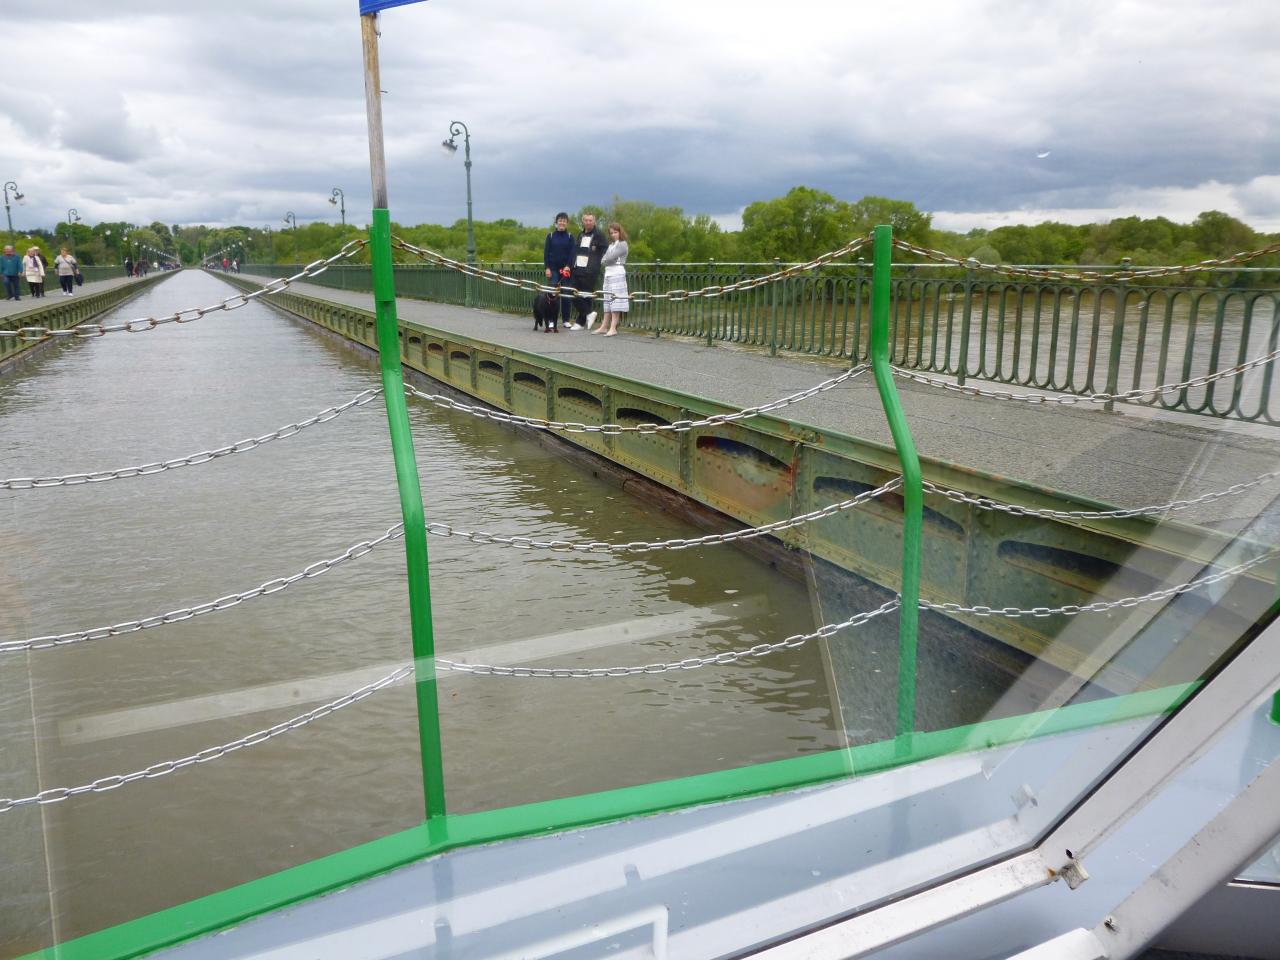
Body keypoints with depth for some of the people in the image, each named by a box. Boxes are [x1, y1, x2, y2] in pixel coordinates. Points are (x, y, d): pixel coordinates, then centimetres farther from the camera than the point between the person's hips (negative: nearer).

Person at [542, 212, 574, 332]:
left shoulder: (570, 237, 6)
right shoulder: (550, 236, 5)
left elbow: (572, 253, 0)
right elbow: (546, 252, 4)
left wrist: (568, 266, -13)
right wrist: (547, 268, -5)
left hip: (566, 269, 1)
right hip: (553, 268, -1)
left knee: (566, 294, 3)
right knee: (553, 293, -7)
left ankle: (566, 320, 11)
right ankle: (551, 321, -6)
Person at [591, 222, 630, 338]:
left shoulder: (622, 244, -3)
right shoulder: (611, 245, 21)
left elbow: (611, 257, -14)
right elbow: (603, 261, 15)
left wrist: (605, 260, 3)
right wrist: (603, 261, -5)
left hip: (617, 273, -8)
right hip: (608, 273, 8)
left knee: (615, 300, -10)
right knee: (607, 301, 9)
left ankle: (613, 328, -14)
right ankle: (604, 326, 11)